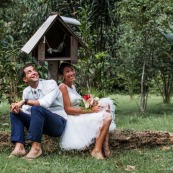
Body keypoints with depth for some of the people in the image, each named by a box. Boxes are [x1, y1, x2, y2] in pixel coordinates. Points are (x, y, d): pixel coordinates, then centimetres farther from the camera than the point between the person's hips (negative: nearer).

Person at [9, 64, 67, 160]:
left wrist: (25, 101, -27)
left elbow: (46, 103, -27)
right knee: (15, 112, -5)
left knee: (36, 108, -33)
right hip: (41, 123, 7)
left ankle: (36, 147, -32)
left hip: (58, 123, -7)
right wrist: (17, 108, -19)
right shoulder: (26, 91, 8)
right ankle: (19, 147, -20)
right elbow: (25, 111, 4)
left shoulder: (51, 83, -11)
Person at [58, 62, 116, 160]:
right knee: (107, 117, -17)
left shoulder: (72, 86, 18)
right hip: (72, 121, -9)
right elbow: (68, 109, -17)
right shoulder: (63, 87, -10)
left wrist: (92, 106, -2)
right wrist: (90, 110, -18)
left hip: (79, 117, 9)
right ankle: (97, 150, -15)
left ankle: (105, 147, -12)